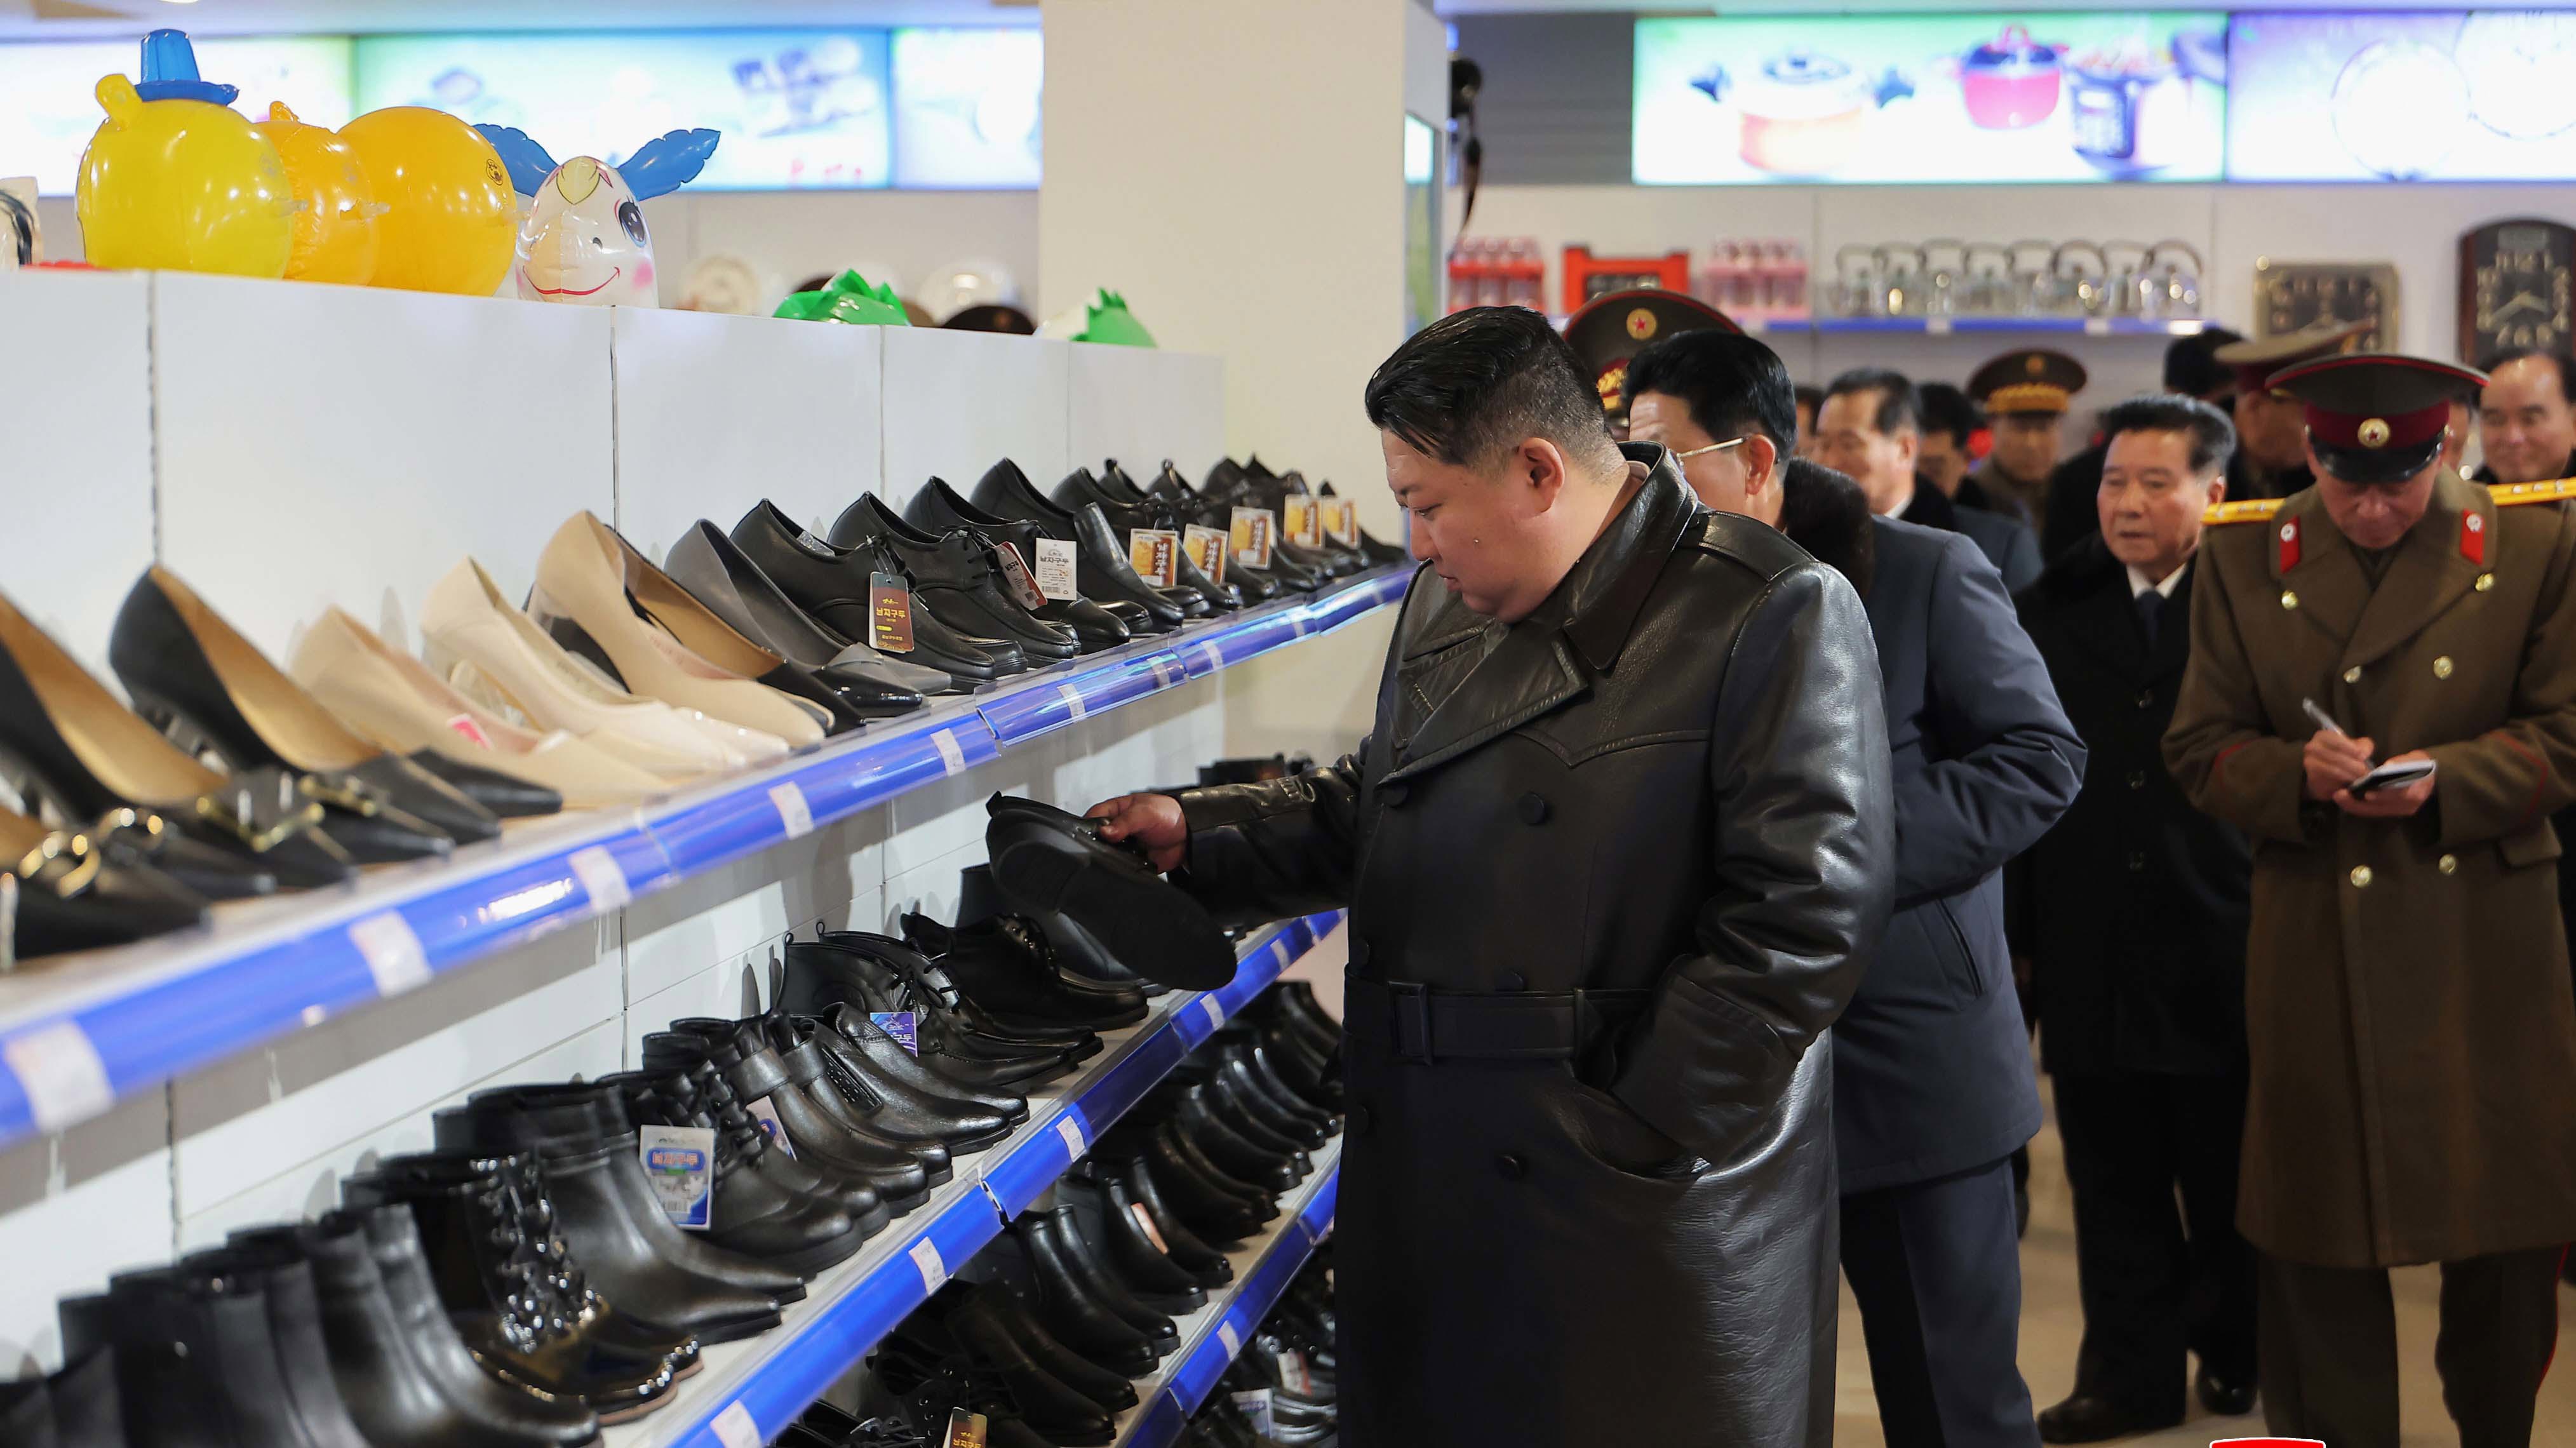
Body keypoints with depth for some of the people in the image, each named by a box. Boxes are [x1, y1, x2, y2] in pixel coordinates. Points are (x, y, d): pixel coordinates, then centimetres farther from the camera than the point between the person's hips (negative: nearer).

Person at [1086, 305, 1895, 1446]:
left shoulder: (1775, 617, -13)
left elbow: (1806, 913, -18)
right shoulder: (1445, 605, 13)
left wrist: (1630, 1129, -18)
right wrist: (1200, 837, 13)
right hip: (1429, 1186, 7)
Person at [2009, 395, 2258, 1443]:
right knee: (2114, 1182, 10)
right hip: (2090, 953, 3)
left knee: (2228, 1178, 12)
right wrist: (2016, 928, 5)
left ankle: (2238, 1352, 30)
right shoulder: (2053, 608, 7)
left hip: (2222, 951, -3)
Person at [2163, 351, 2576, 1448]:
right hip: (2316, 954, 0)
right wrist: (2296, 772, -17)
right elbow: (2201, 747, 2)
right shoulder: (2245, 556, 2)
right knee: (2318, 1238, 6)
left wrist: (2448, 777, -18)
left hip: (2486, 943, 0)